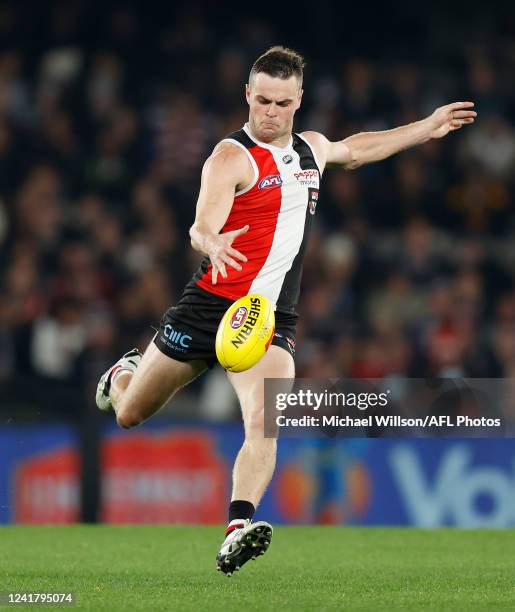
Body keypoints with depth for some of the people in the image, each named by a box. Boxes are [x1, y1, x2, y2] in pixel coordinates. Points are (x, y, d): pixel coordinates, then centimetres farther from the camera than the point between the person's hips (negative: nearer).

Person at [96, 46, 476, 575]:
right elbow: (201, 227, -24)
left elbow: (355, 149, 36)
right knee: (129, 414, 13)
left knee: (263, 426, -23)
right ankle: (125, 372, 49)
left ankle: (238, 529, -36)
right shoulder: (231, 157, -10)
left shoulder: (310, 149, 12)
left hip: (272, 319, 3)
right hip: (210, 306, -3)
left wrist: (426, 128, 38)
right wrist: (212, 243, -48)